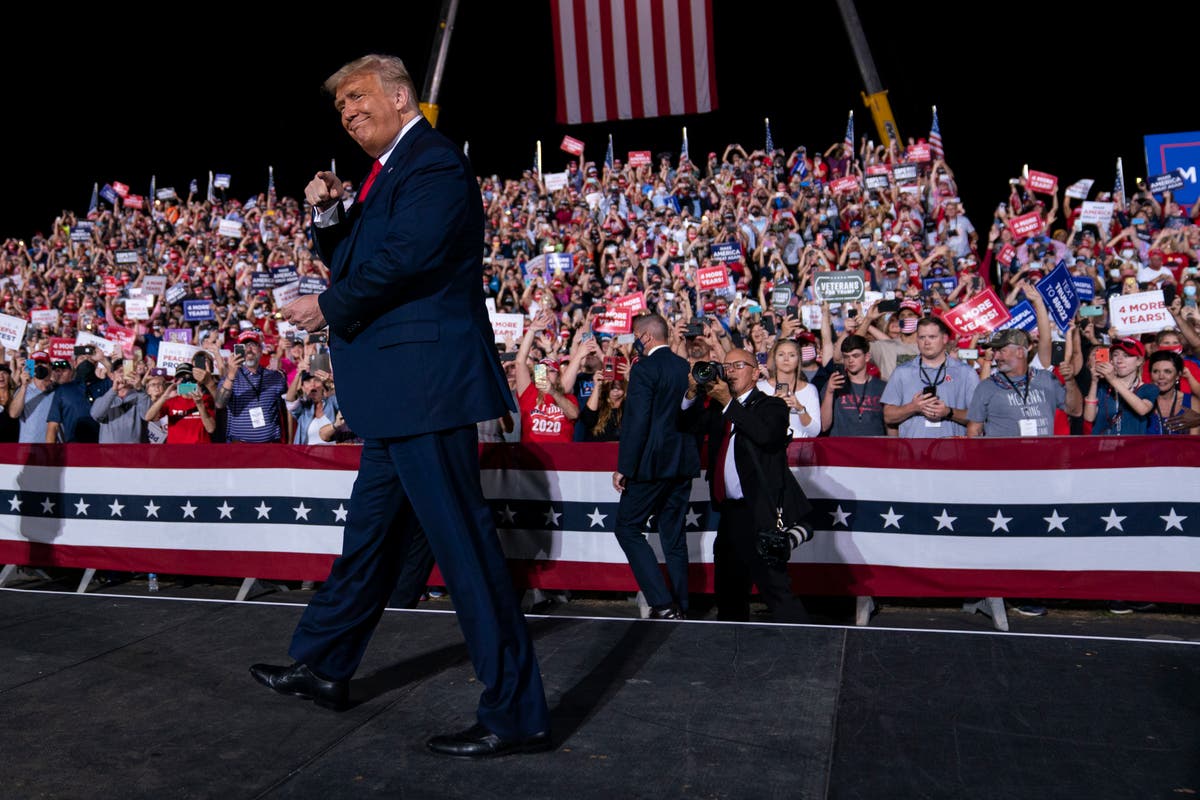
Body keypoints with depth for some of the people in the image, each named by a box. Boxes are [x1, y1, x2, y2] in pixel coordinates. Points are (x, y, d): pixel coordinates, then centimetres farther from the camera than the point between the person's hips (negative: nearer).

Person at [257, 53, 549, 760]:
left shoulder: (434, 163, -11)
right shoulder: (388, 173, 21)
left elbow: (404, 259, -22)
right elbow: (355, 258, 25)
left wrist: (328, 308, -9)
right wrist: (329, 214, 6)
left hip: (426, 384, -11)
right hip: (398, 391, 11)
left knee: (464, 541, -8)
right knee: (372, 532, 21)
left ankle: (517, 714, 2)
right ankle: (323, 667, 39)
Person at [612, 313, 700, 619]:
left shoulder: (644, 368, -12)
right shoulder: (686, 367, 10)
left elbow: (636, 421, -17)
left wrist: (623, 468, -15)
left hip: (653, 463, -7)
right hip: (683, 464, 8)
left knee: (628, 528, 2)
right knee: (674, 534, 13)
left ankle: (662, 604, -5)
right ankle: (679, 607, 17)